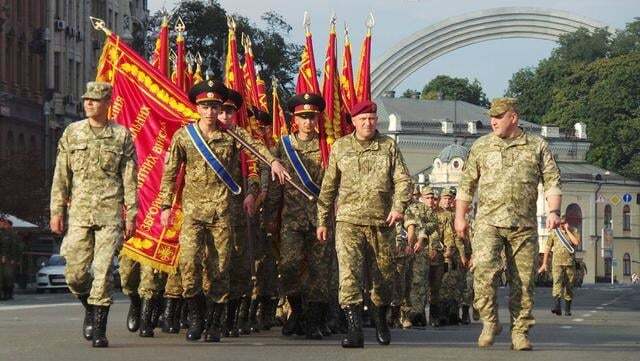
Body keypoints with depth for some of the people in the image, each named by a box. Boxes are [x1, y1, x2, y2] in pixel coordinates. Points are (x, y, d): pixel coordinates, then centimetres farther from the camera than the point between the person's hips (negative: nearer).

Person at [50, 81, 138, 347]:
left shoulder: (122, 135, 5)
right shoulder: (71, 133, 9)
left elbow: (130, 179, 5)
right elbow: (61, 176, 10)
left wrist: (131, 215, 0)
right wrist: (57, 211, 4)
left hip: (110, 213, -2)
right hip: (79, 212, 2)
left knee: (103, 271, -7)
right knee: (75, 273, 0)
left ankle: (99, 329, -2)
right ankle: (90, 308, 29)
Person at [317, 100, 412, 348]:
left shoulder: (389, 146, 7)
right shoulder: (340, 147, 8)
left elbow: (403, 180, 2)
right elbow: (328, 187, 13)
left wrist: (399, 207, -16)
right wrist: (322, 221, 11)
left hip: (382, 223, 1)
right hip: (349, 221, -1)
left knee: (384, 276, 10)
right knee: (349, 273, -17)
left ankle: (381, 321, 35)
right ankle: (355, 329, -20)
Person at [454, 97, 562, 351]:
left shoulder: (537, 146, 8)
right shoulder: (481, 146, 11)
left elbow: (552, 181, 5)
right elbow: (466, 184, 15)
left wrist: (553, 211, -9)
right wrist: (460, 216, 10)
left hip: (524, 225, 0)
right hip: (488, 221, 0)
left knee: (523, 280, 1)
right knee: (484, 269, -19)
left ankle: (520, 332, 10)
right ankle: (490, 322, -4)